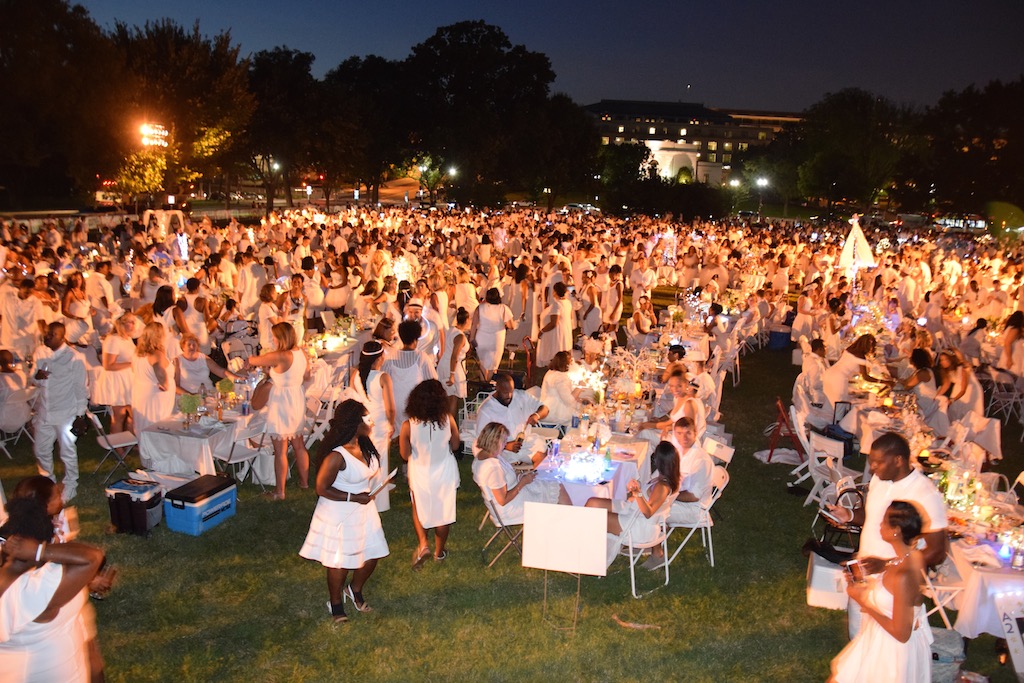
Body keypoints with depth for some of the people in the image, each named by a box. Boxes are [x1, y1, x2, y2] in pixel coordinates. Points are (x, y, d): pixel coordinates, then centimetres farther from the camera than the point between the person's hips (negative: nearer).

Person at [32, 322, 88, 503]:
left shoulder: (73, 358, -14)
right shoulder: (39, 353, 2)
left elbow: (81, 387, -10)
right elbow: (32, 380, 12)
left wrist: (81, 414, -10)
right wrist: (37, 376, -13)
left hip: (66, 414, -5)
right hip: (44, 412, 5)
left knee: (68, 452, 8)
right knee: (41, 450, 17)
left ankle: (70, 486, 26)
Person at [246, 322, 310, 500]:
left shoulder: (279, 356, -23)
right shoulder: (301, 353, 0)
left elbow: (252, 361, -14)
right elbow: (306, 376, 14)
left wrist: (253, 358, 9)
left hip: (282, 404, -8)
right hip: (298, 401, 8)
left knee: (280, 451, 2)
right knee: (299, 445, 22)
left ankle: (279, 491, 12)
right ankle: (304, 481, 36)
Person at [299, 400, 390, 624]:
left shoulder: (364, 445, -5)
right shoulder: (337, 456, -28)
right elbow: (322, 489, -21)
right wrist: (353, 497, -22)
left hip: (364, 510, 7)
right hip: (341, 515, -7)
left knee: (372, 555, 15)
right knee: (340, 562, 10)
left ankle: (355, 590, 44)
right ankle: (336, 603, 35)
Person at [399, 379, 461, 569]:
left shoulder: (408, 426, -25)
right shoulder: (448, 420, -22)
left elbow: (405, 455, -11)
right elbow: (455, 445, -6)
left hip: (420, 475, -1)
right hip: (445, 474, 1)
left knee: (419, 510, 26)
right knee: (443, 512, 20)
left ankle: (423, 544, 13)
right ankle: (439, 552, 35)